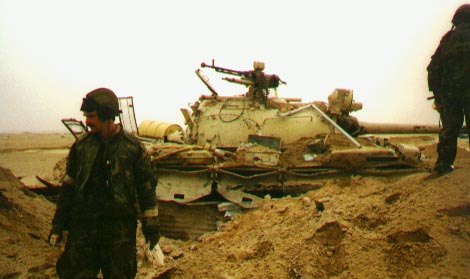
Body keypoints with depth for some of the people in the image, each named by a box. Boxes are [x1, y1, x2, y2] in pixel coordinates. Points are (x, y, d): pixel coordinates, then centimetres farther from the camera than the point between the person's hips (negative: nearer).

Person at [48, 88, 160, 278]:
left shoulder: (133, 147, -2)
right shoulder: (80, 146, 6)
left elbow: (147, 186, 1)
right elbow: (68, 186, 12)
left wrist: (151, 223, 0)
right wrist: (58, 223, 10)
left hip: (120, 227, -2)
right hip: (82, 226, 2)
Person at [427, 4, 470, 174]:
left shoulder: (446, 40, 13)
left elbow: (434, 68, 12)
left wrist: (436, 93, 15)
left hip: (448, 91, 4)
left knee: (449, 128, 8)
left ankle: (443, 163, 4)